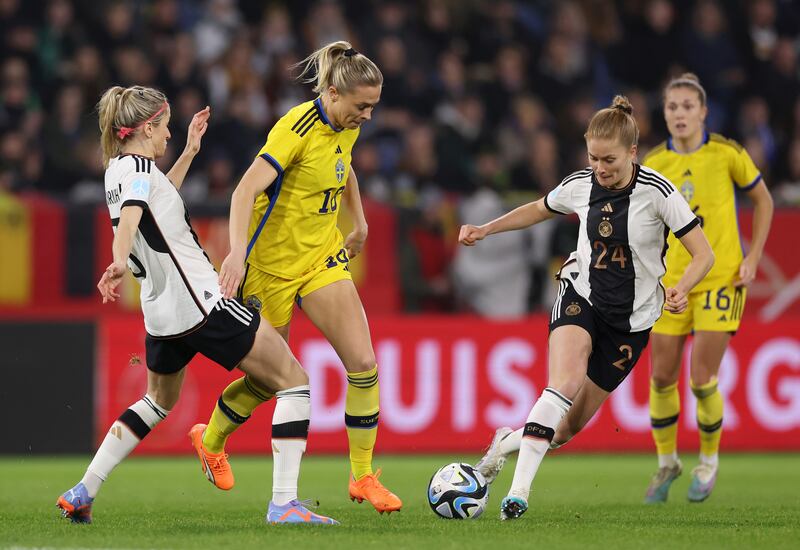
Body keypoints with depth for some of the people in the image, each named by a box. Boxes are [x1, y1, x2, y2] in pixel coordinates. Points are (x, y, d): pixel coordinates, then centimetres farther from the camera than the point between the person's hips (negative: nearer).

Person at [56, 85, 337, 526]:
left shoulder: (117, 169, 14)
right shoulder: (137, 166, -12)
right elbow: (132, 212, -33)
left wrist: (189, 152, 34)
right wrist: (120, 261, -50)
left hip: (161, 315, 10)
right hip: (203, 304, -10)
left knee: (158, 401, 31)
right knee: (294, 380, -3)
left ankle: (81, 494, 22)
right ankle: (283, 502, -13)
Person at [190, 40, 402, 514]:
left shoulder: (347, 128, 0)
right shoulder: (298, 128, -24)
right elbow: (246, 192, -31)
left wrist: (360, 223, 28)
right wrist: (237, 253, -42)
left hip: (324, 256, 6)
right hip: (274, 262, -6)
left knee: (364, 363, -9)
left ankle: (363, 476, 2)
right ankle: (211, 439, 36)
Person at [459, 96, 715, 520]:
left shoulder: (657, 192, -15)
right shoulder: (579, 186, -4)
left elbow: (703, 255, -13)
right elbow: (539, 209, 20)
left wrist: (681, 289, -32)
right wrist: (485, 230, 14)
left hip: (631, 318, -1)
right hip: (581, 298, 1)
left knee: (569, 427, 2)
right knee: (566, 382, -30)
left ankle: (509, 440, 34)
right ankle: (519, 490, -34)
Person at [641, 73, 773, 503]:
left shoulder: (726, 154, -8)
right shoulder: (652, 165, -2)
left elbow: (762, 200, 5)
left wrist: (753, 258, -1)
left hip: (720, 278, -3)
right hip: (671, 281, 3)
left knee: (702, 380, -9)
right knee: (661, 376, 2)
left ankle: (709, 460, 16)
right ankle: (667, 463, 24)